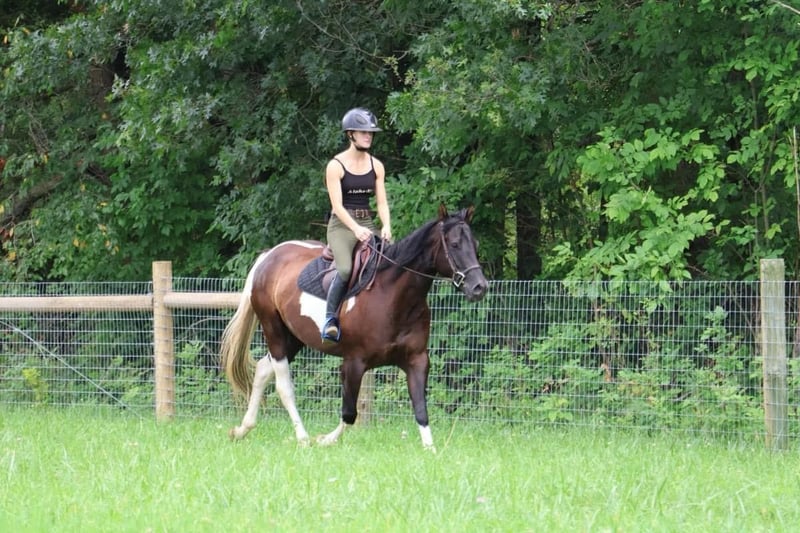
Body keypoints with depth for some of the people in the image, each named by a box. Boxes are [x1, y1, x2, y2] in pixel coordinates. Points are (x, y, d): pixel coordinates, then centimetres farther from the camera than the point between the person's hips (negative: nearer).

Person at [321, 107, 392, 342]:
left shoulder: (376, 166, 11)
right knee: (346, 269, -31)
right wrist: (356, 229, -26)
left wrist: (386, 226, -12)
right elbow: (337, 205, -11)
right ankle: (330, 319, -20)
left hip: (367, 224, 5)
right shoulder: (336, 166, -4)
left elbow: (382, 201, 8)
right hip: (342, 225, -5)